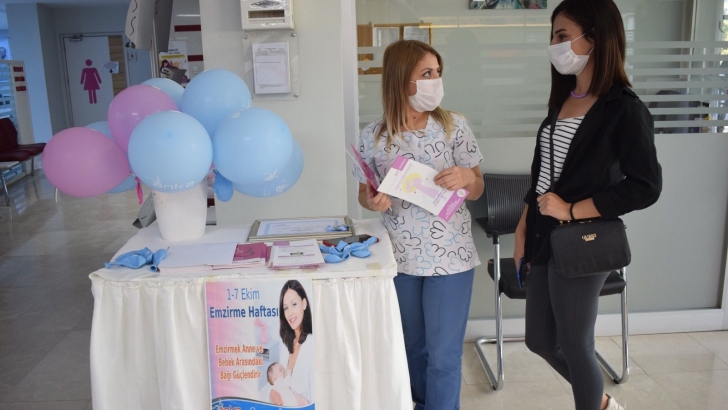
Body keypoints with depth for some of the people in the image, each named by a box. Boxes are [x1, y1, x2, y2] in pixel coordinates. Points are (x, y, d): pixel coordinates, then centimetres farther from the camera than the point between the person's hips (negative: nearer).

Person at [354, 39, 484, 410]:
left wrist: (468, 176, -23)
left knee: (444, 354, 6)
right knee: (412, 348, 21)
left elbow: (476, 192, -1)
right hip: (400, 258, 2)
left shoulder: (454, 126, -7)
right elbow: (365, 193, 5)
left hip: (449, 257, -2)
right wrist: (372, 201, -18)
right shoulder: (374, 135, -6)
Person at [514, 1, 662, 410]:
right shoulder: (563, 99, 9)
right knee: (540, 340, 18)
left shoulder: (624, 108, -14)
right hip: (545, 240, 8)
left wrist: (571, 211, -18)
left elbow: (646, 187, -18)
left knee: (574, 348, 8)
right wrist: (524, 227, 9)